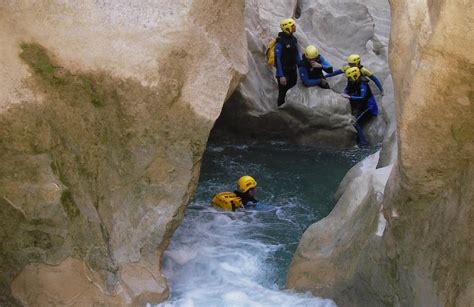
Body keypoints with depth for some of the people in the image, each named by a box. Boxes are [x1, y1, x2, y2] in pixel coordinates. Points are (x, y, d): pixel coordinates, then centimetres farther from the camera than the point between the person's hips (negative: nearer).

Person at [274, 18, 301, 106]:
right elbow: (277, 59, -18)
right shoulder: (280, 42, -17)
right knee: (283, 95, -1)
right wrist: (281, 76, -22)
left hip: (293, 71, 7)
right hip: (284, 72, -7)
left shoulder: (293, 39, 7)